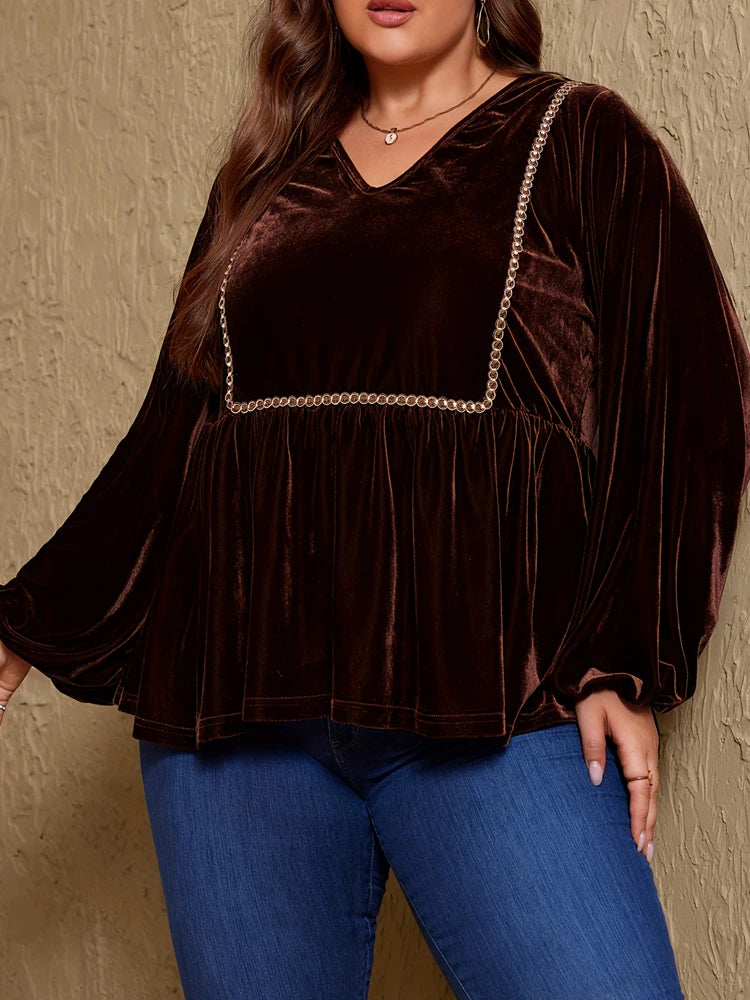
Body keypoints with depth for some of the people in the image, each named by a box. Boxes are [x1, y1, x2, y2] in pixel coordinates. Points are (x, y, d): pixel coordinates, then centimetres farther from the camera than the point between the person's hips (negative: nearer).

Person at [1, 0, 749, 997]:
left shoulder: (579, 139, 8)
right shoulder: (266, 176, 18)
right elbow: (175, 427, 20)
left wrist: (620, 659, -10)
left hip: (483, 703, -3)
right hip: (239, 694, 4)